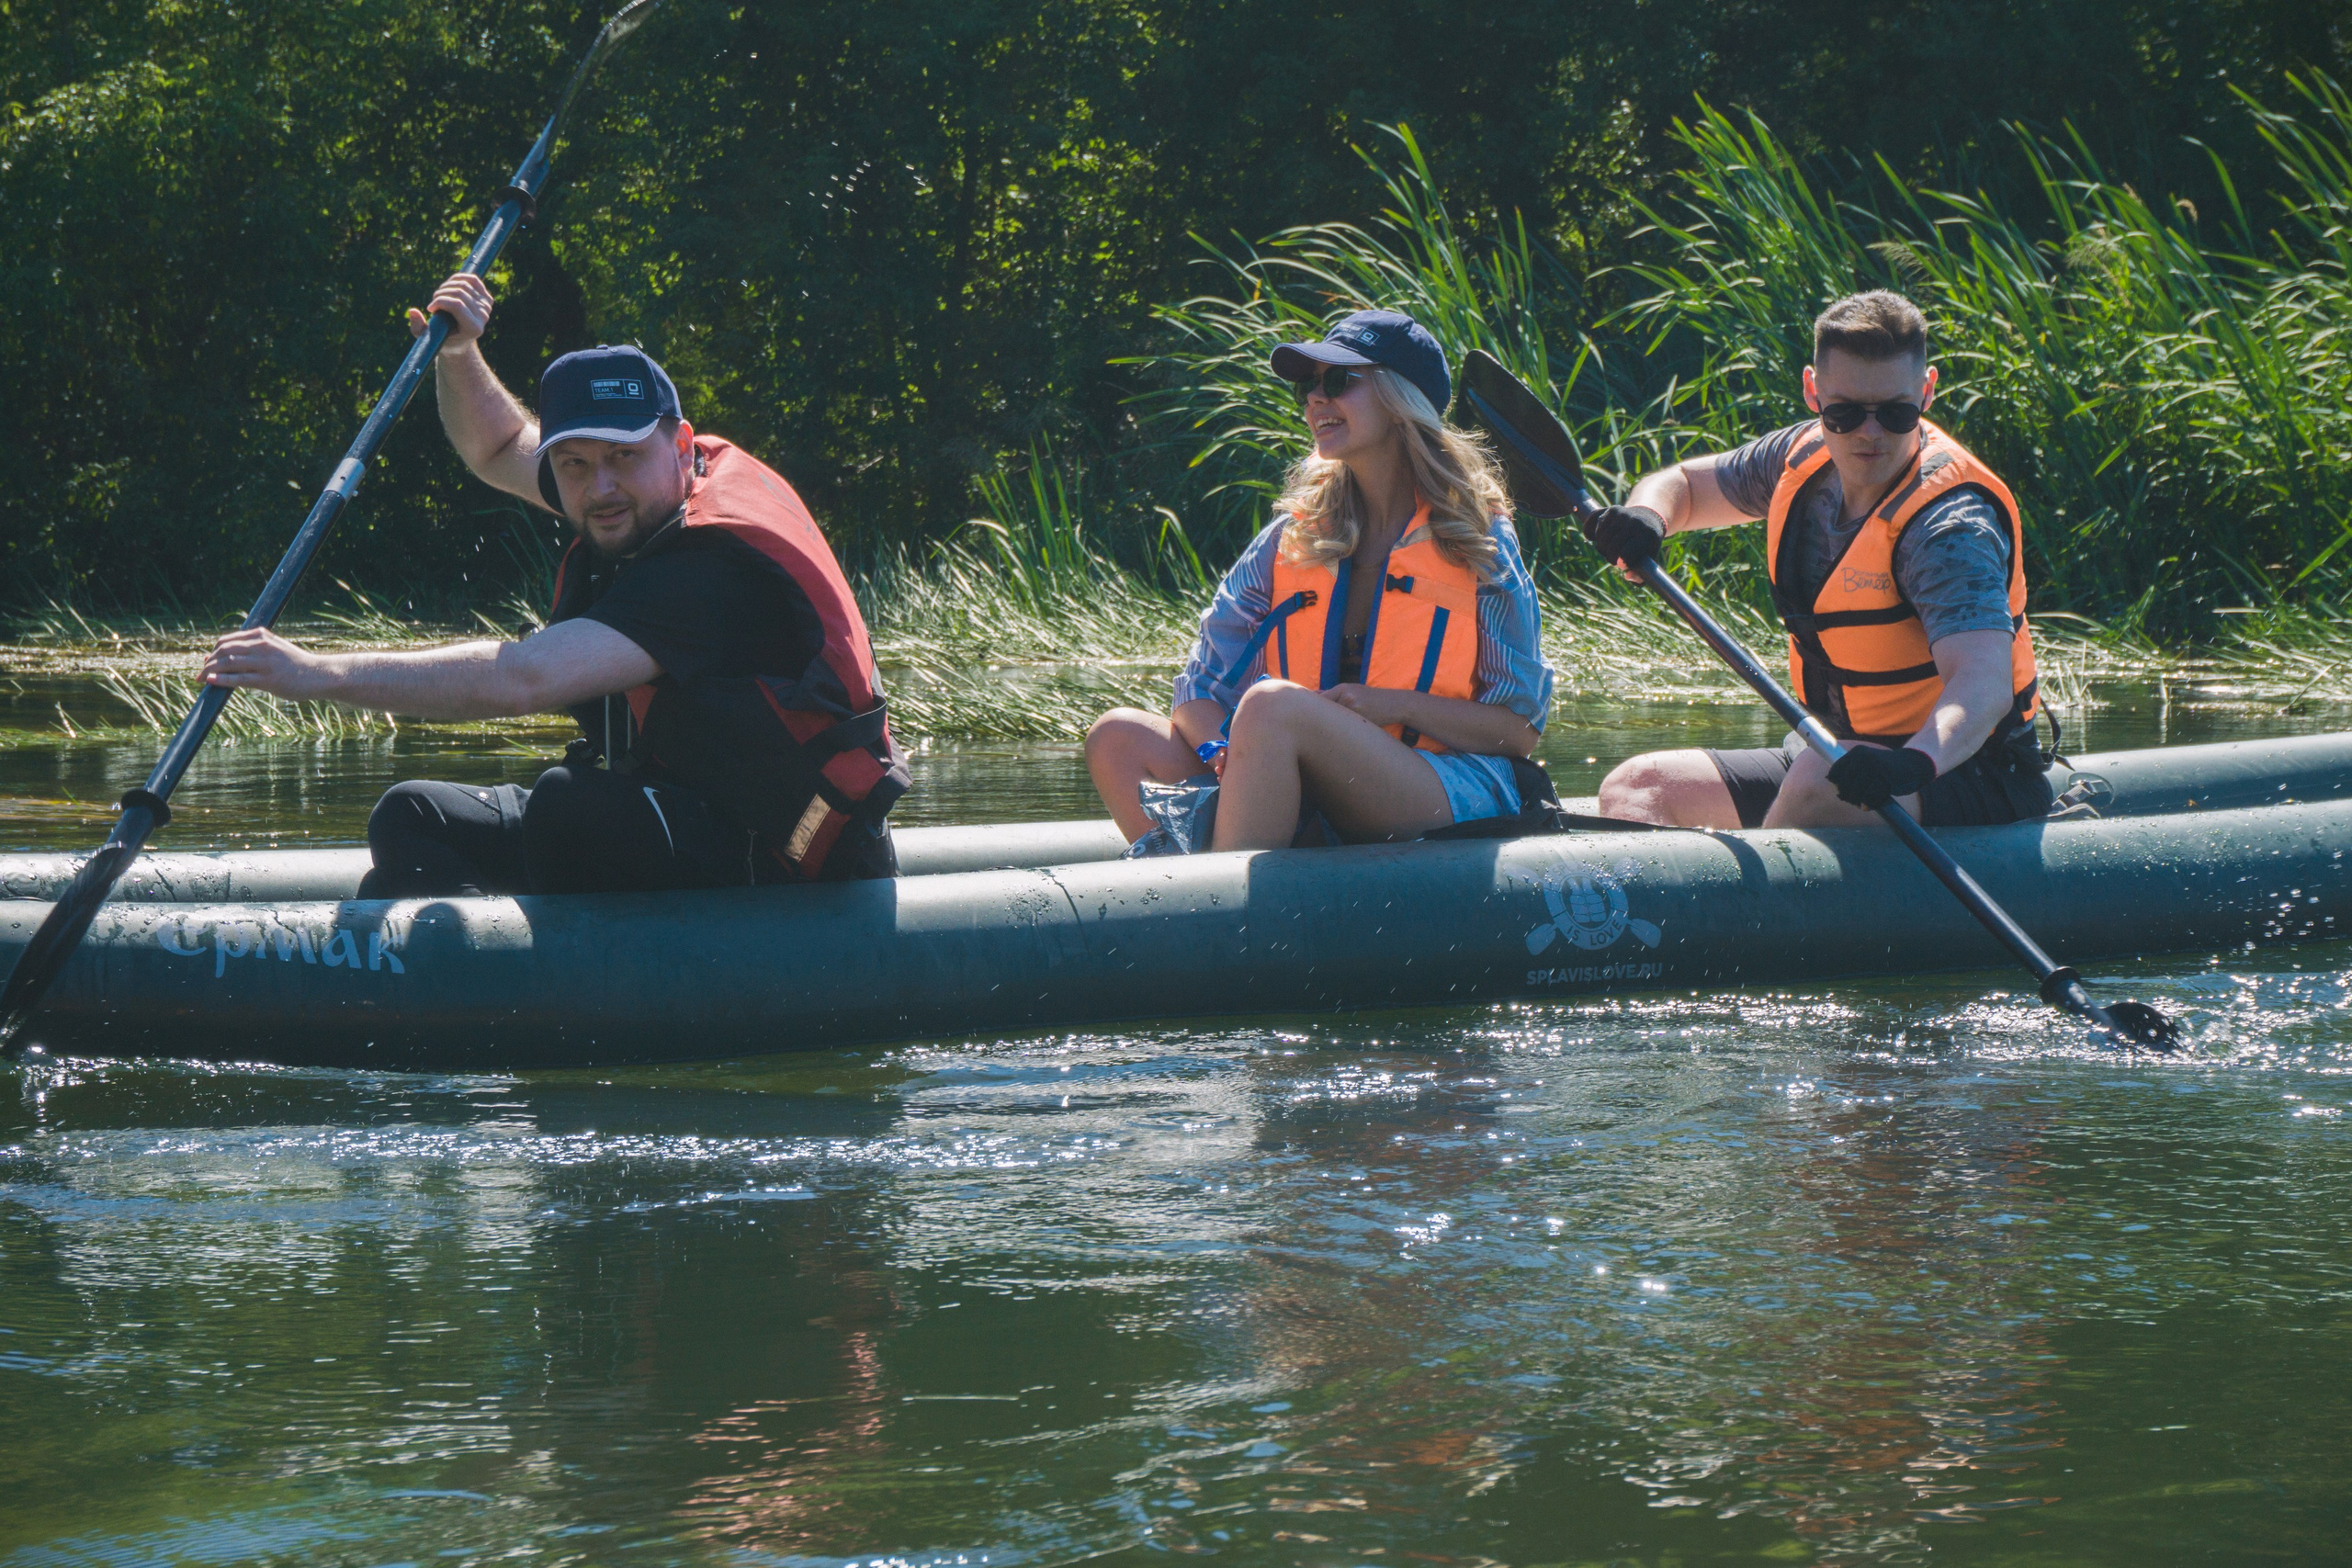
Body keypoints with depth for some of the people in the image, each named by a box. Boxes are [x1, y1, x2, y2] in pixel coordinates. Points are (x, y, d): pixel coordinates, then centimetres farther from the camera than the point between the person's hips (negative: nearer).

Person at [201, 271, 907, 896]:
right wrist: (456, 355, 3)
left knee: (566, 805, -36)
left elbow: (522, 678, -37)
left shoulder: (715, 566, -27)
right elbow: (499, 451, 24)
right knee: (415, 819, 5)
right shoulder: (650, 496, 3)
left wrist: (321, 674, -37)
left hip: (791, 876, -10)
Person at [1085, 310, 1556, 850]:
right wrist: (1232, 762, -15)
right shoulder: (1293, 538, 13)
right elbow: (1201, 691, 6)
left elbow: (1519, 729, 0)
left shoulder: (1478, 541, 3)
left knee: (1272, 703, -31)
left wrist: (1400, 706, -14)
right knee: (1119, 737, -14)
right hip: (1313, 801, 5)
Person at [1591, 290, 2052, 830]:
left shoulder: (1950, 524, -23)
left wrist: (1916, 762, -57)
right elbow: (1683, 484, 19)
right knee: (1636, 788, -4)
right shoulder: (1806, 457, 1)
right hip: (1838, 752, 8)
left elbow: (1983, 682, -36)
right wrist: (1645, 517, -7)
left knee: (1820, 785, -38)